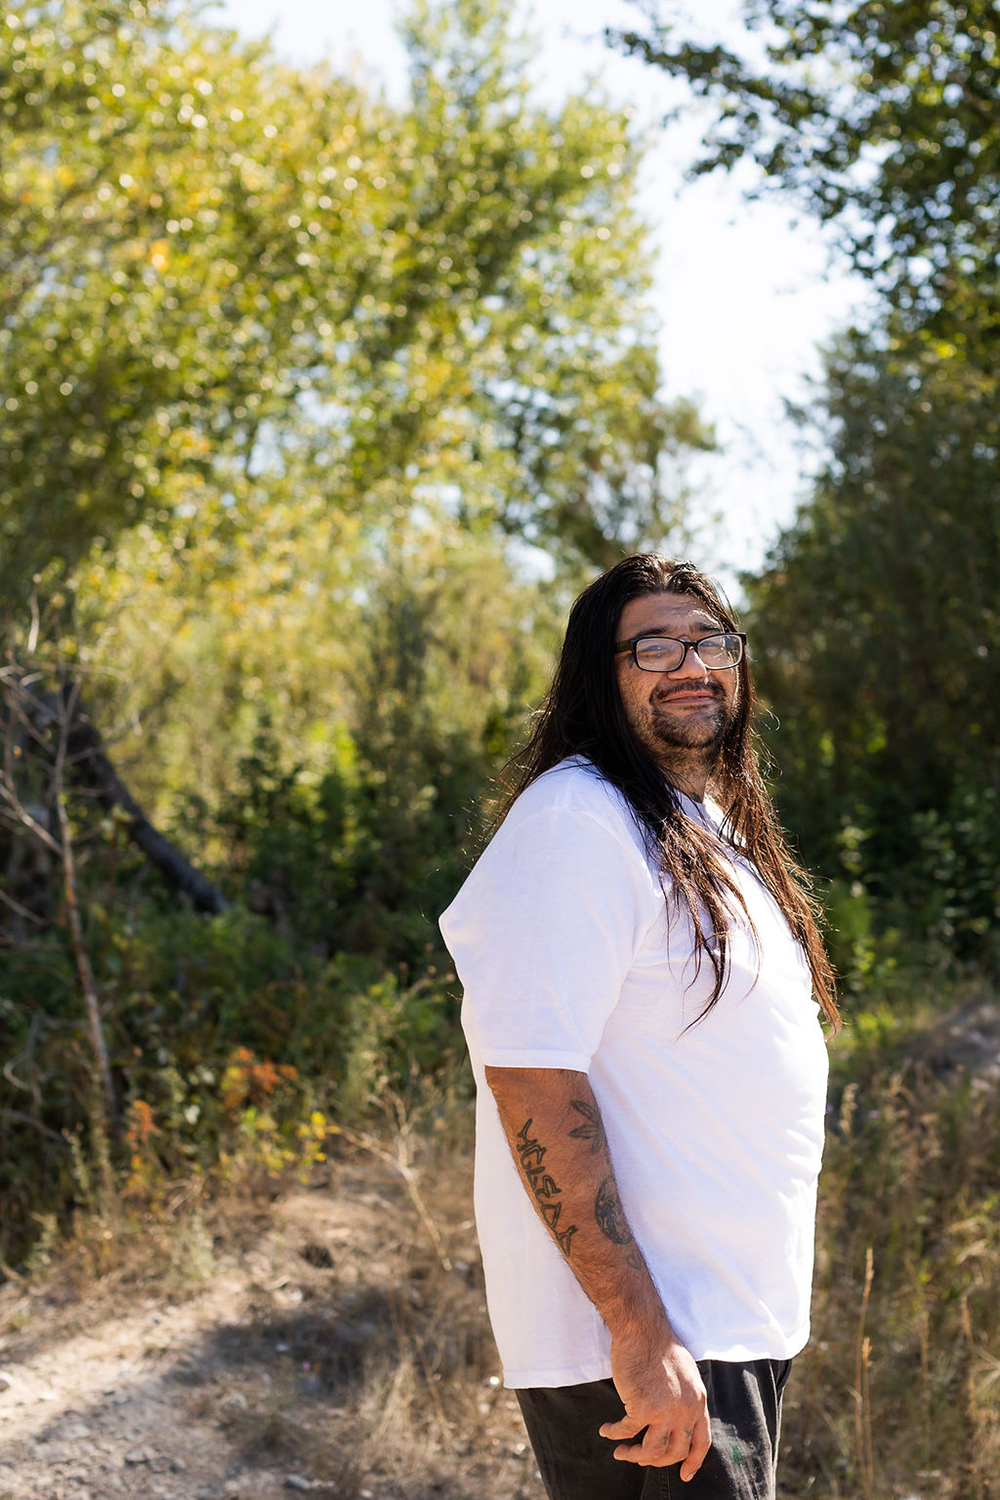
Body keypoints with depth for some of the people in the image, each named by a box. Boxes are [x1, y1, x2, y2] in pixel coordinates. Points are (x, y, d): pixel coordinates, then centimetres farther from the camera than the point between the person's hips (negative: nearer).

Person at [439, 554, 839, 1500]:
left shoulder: (714, 837, 15)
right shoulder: (577, 821, -15)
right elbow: (532, 1078, -23)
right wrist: (639, 1330, -27)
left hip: (744, 1328, 9)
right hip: (651, 1349, -9)